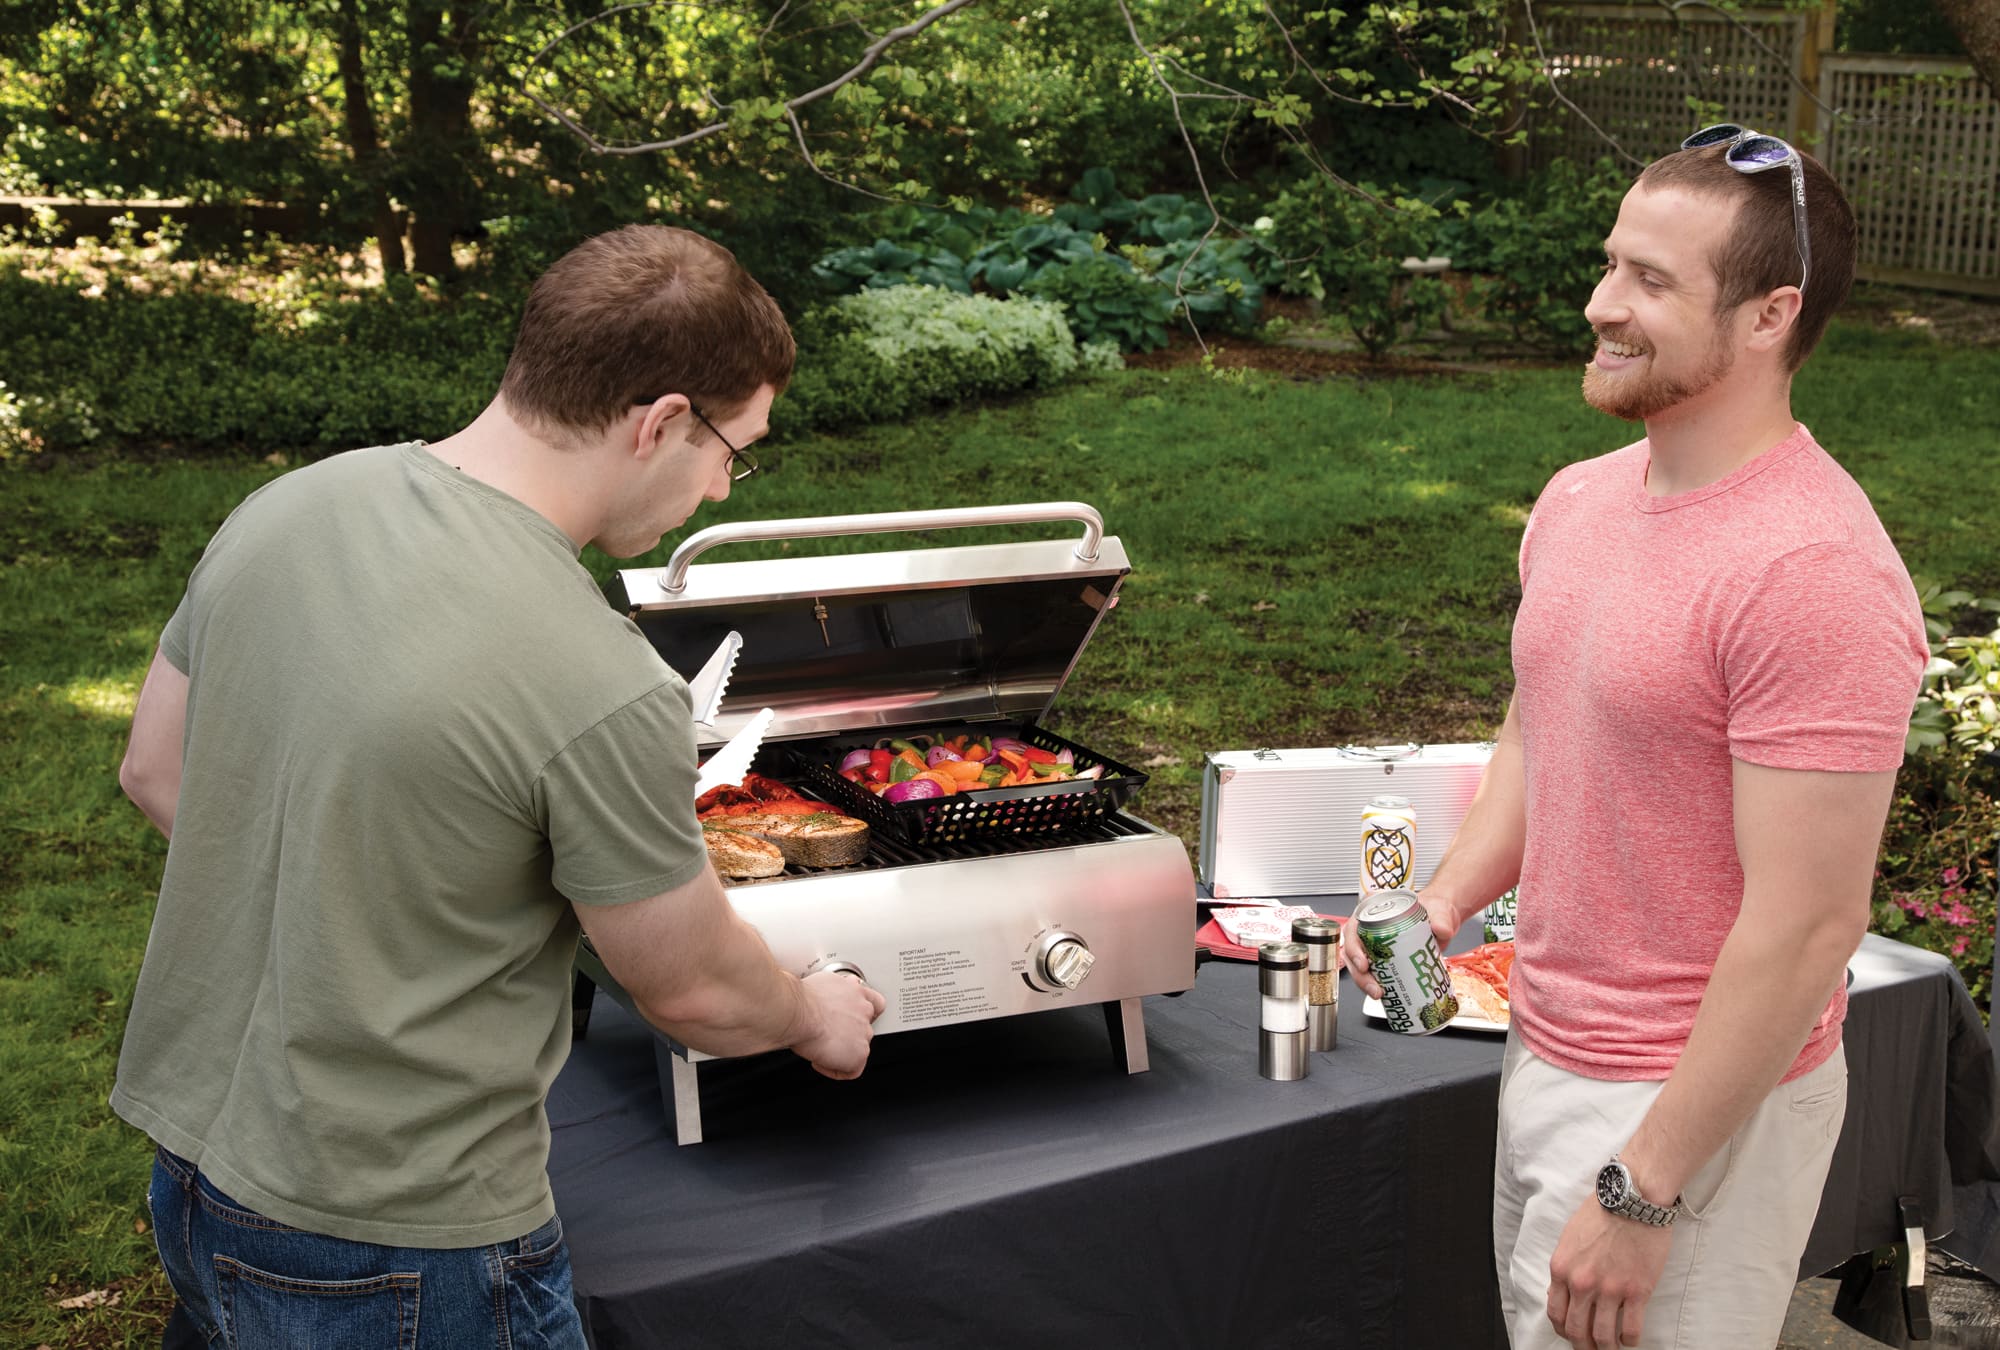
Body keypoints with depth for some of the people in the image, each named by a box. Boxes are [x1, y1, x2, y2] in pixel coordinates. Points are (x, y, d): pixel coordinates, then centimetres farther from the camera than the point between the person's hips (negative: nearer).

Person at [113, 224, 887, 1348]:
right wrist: (814, 1016, 10)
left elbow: (156, 771, 9)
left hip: (192, 1172, 7)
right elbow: (694, 994, -11)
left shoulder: (284, 508, -6)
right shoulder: (604, 694, -27)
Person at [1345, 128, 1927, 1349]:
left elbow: (1806, 929, -24)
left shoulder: (1813, 572, -24)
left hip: (1698, 1100, -8)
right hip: (1550, 1053, 8)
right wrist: (1446, 900, 0)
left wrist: (1644, 1197, -21)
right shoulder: (1580, 501, 3)